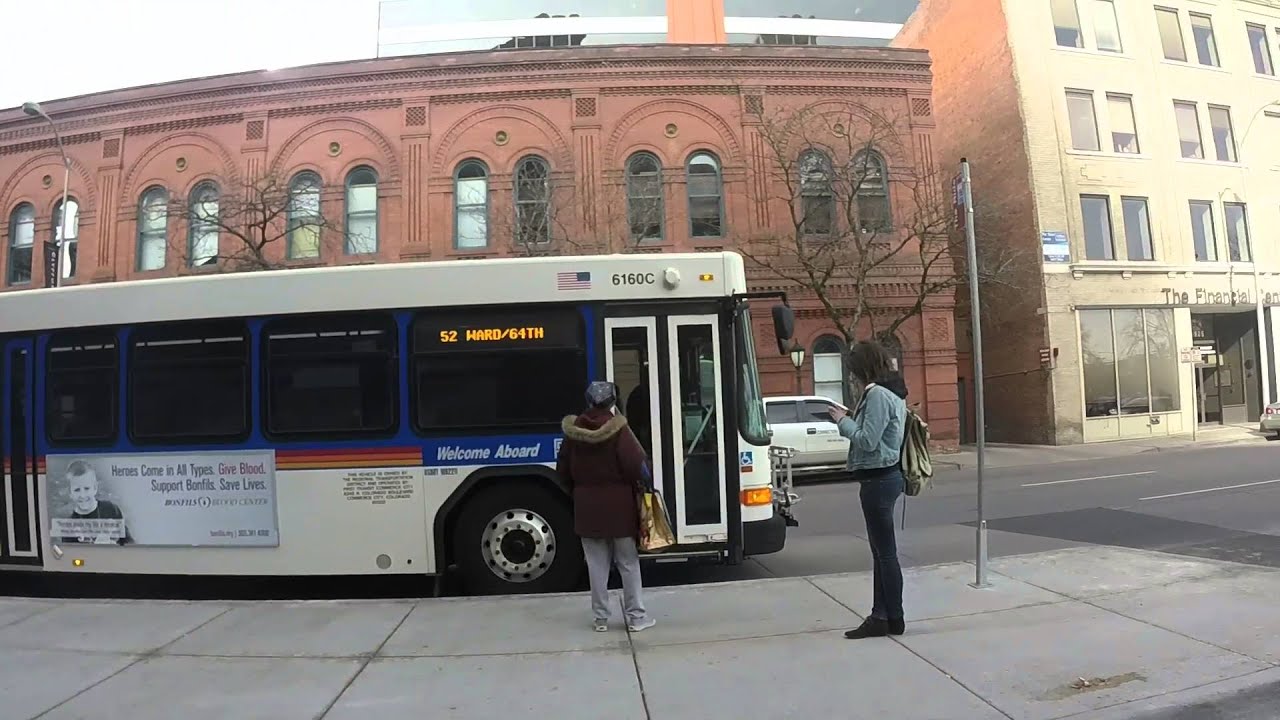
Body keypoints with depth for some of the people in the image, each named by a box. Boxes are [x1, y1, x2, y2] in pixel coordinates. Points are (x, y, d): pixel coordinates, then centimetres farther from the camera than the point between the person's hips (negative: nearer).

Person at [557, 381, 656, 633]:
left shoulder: (573, 430, 0)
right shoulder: (617, 428, -14)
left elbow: (563, 469, 7)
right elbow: (636, 463, -19)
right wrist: (643, 484, 0)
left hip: (587, 507, 3)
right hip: (618, 505, -3)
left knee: (597, 565, 11)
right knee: (628, 563, 8)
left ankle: (601, 618, 17)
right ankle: (636, 616, 14)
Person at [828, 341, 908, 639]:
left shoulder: (878, 395, -17)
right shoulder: (890, 392, 14)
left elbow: (867, 441, -21)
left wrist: (843, 422, -8)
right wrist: (851, 419, 9)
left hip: (878, 480, -11)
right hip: (885, 476, 11)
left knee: (885, 552, -1)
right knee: (881, 551, 13)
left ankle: (894, 619, 9)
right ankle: (881, 616, 20)